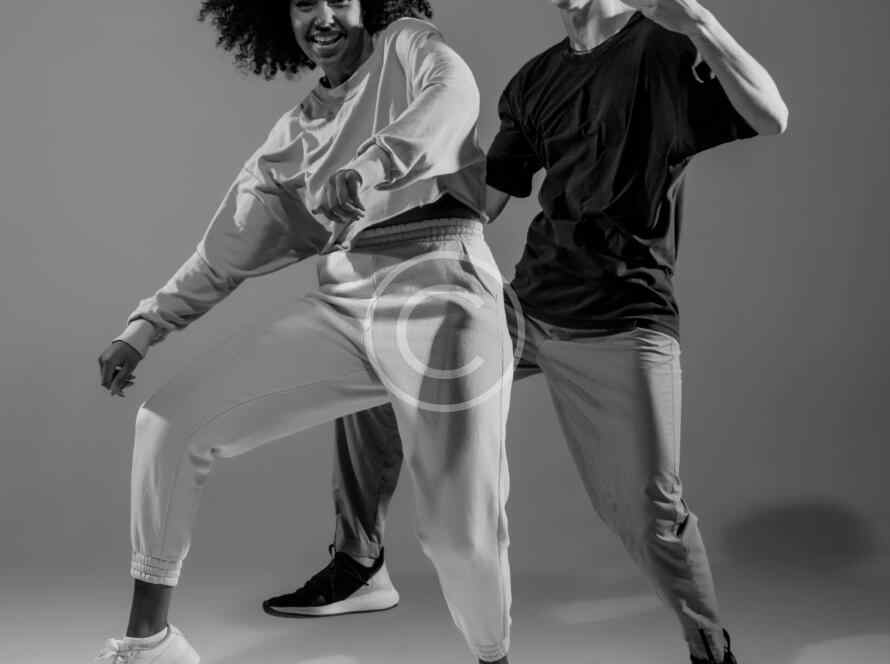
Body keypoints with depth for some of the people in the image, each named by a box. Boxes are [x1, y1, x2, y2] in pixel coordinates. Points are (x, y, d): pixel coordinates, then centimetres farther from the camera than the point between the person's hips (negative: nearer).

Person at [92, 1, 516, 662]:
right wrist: (144, 329, 15)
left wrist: (367, 171, -33)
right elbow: (228, 250, 21)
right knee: (170, 421, -4)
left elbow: (453, 96, -16)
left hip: (440, 298, -5)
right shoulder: (293, 137, 19)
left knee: (461, 530, -7)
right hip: (342, 307, 5)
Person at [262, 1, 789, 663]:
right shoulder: (536, 81, 13)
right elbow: (482, 199, 15)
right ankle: (361, 568, 17)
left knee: (649, 510, -14)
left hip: (622, 320, -6)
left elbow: (771, 118, -19)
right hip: (527, 306, 7)